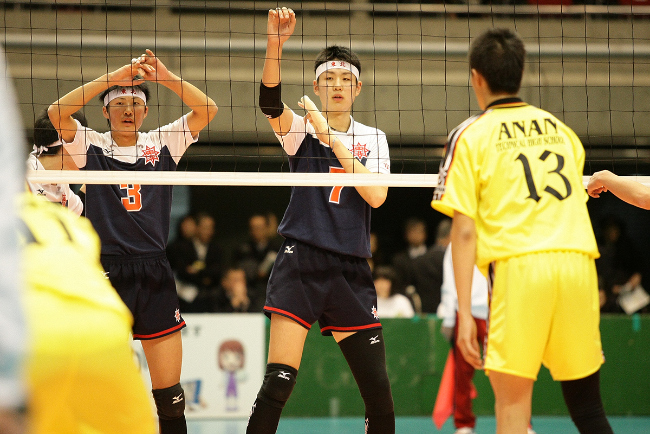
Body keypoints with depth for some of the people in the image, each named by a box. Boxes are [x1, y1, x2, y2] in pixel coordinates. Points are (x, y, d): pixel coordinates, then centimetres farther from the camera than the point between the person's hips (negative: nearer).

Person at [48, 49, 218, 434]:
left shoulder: (163, 144, 8)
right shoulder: (91, 146, 3)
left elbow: (207, 110, -3)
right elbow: (58, 112, -14)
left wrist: (166, 77, -15)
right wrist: (111, 77, -17)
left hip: (155, 275, 2)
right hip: (105, 275, -2)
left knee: (170, 394, 1)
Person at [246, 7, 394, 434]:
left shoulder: (372, 138, 9)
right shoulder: (301, 130, 3)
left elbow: (376, 195, -8)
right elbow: (270, 101, -19)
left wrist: (331, 136, -13)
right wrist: (275, 43, -35)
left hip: (352, 270, 3)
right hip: (301, 262, -3)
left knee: (379, 391, 2)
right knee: (277, 385, -14)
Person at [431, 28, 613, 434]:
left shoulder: (471, 136, 6)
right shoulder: (560, 128, 20)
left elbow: (464, 230, 0)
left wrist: (464, 311, -1)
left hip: (519, 265, -4)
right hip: (578, 262, 4)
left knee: (512, 401, -1)